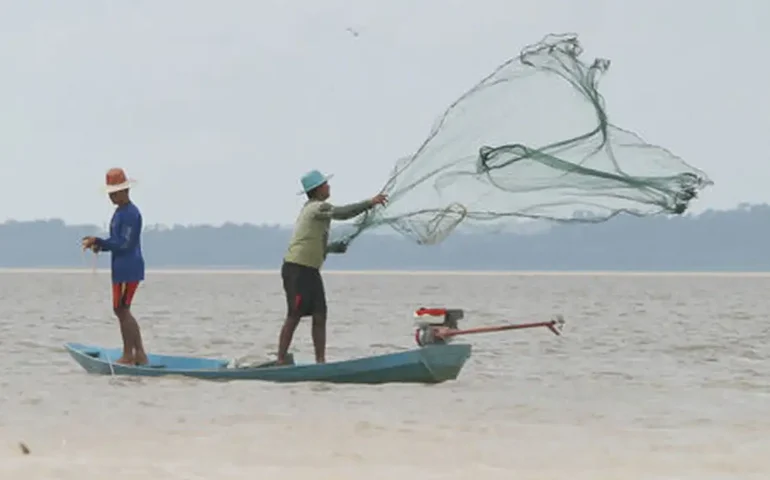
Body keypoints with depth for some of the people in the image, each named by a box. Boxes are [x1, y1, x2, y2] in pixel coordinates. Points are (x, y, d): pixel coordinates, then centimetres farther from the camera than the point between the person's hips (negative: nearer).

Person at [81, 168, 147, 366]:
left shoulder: (131, 214, -16)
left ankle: (128, 355, 0)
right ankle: (139, 354, 17)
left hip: (128, 269, -11)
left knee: (122, 311, -6)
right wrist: (100, 245, 5)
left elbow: (124, 244, -21)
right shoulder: (119, 212, 16)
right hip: (121, 268, 11)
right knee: (121, 311, 13)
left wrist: (98, 241, -19)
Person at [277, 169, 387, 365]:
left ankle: (320, 361, 2)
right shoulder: (318, 208, -10)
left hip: (311, 270, 10)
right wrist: (370, 203, -27)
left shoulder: (310, 209, 21)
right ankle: (280, 361, -6)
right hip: (297, 269, -10)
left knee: (320, 316, 3)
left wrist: (334, 247, 23)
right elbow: (341, 213, -27)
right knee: (294, 317, -9)